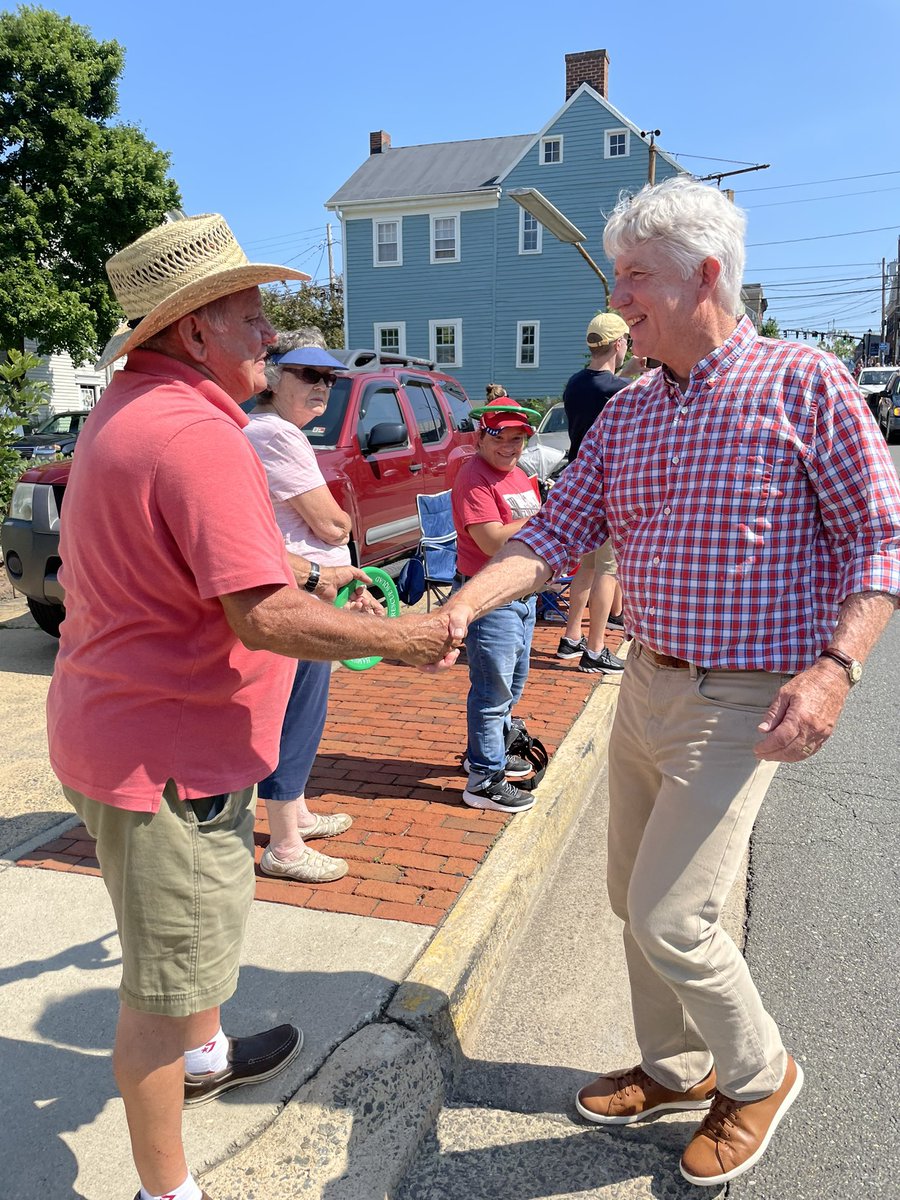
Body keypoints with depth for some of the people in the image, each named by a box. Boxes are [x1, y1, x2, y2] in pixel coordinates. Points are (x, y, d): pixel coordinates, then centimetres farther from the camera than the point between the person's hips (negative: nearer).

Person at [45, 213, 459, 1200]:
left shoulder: (129, 409, 10)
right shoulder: (198, 435, -25)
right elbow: (265, 619, -31)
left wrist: (302, 575, 16)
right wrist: (397, 639, -18)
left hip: (127, 729, 11)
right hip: (166, 755, -11)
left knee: (201, 922, 31)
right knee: (165, 981, 7)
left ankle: (205, 1057, 55)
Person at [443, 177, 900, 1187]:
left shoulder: (803, 384, -9)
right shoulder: (626, 412, 8)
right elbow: (556, 531, 1)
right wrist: (464, 606, -14)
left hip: (738, 704, -6)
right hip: (644, 685, 7)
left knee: (668, 915, -6)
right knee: (635, 899, 16)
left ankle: (758, 1074, 25)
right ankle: (675, 1069, 41)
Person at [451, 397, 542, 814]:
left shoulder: (521, 476, 15)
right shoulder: (475, 478, -16)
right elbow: (493, 542, -25)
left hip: (524, 594, 10)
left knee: (514, 682, 21)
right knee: (492, 691, -3)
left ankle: (490, 751, 39)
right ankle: (484, 781, 7)